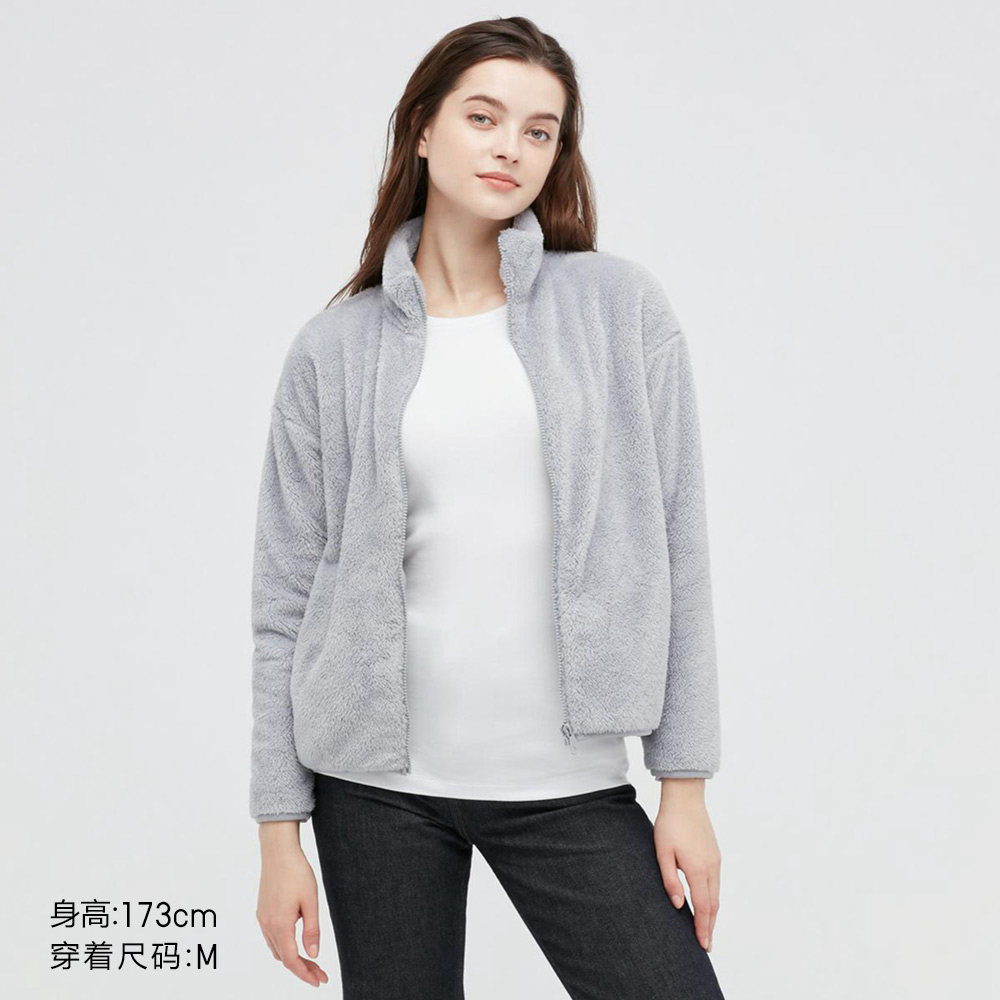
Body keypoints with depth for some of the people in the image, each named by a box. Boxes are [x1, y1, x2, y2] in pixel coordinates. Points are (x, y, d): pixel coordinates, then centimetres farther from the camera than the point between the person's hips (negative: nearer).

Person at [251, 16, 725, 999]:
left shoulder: (621, 309, 0)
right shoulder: (336, 348, 1)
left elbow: (674, 556, 0)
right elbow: (289, 596, 2)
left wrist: (685, 783, -2)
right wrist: (279, 830, 0)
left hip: (568, 781, 0)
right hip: (379, 779, 0)